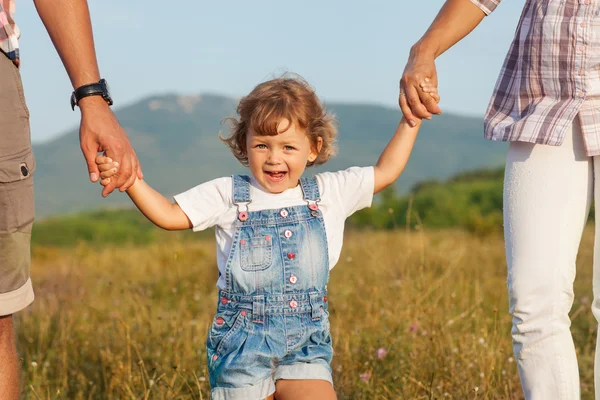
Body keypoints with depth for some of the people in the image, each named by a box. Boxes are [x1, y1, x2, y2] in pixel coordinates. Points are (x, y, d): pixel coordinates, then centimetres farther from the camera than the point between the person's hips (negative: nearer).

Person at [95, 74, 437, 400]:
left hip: (306, 345, 1)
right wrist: (132, 180, -16)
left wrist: (411, 119, 13)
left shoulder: (330, 194, 5)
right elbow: (169, 215, -2)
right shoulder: (228, 195, 0)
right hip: (242, 344, -1)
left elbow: (385, 172, 14)